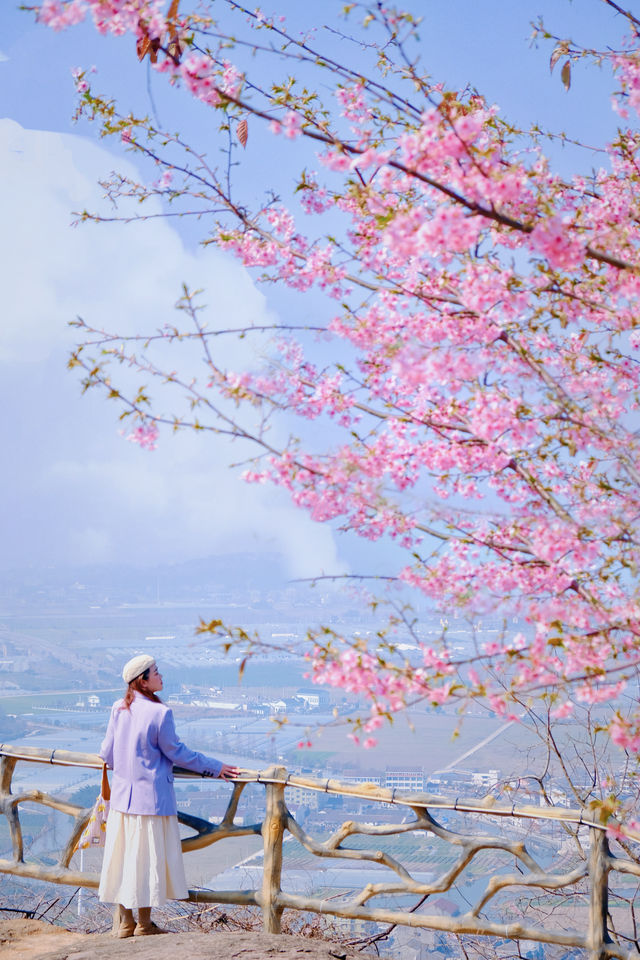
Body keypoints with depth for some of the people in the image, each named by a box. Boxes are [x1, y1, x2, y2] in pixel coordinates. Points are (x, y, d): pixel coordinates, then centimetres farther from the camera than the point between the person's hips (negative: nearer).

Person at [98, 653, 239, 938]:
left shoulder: (119, 709, 0)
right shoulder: (159, 713, -17)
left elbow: (107, 753, 7)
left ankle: (123, 922, 19)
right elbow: (177, 753, -9)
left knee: (122, 855, 12)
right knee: (148, 857, 5)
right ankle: (144, 924, 13)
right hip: (151, 795, -6)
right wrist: (214, 767, 2)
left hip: (122, 793, 6)